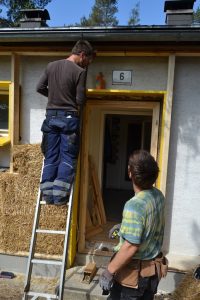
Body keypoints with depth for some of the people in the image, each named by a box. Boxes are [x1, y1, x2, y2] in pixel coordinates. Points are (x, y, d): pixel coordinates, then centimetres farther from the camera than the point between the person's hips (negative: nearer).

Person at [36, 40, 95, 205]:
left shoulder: (51, 66, 7)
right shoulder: (80, 71, -9)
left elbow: (40, 88, 12)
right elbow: (80, 100, -10)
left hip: (51, 116, 5)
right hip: (69, 118, -5)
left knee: (50, 157, 8)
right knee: (67, 158, 2)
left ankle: (48, 194, 10)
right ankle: (59, 194, -1)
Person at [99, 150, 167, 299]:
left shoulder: (134, 205, -30)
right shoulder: (159, 195, -5)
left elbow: (131, 247, -29)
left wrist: (108, 272, -19)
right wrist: (125, 227, 16)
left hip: (134, 272, -7)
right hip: (153, 268, 7)